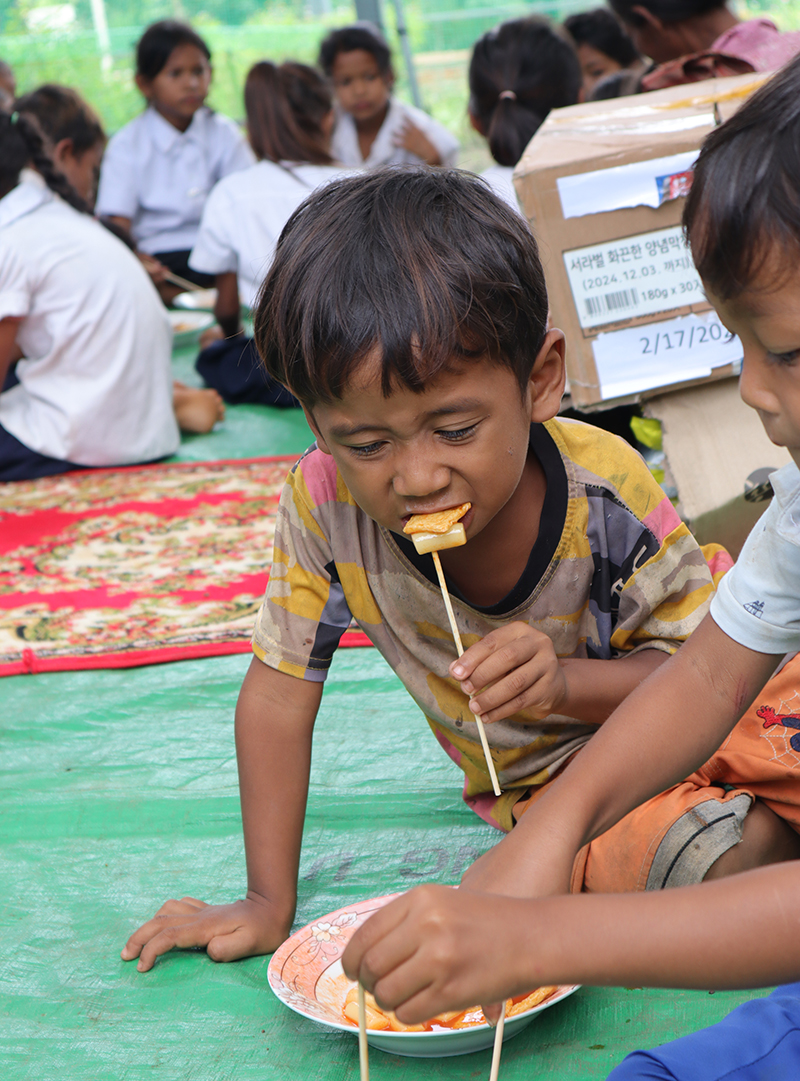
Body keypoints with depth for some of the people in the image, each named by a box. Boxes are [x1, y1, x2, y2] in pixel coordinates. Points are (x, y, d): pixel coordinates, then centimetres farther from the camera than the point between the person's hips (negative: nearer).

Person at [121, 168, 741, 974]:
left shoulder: (606, 496, -28)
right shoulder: (325, 504, -23)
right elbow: (279, 693, -12)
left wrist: (564, 683, -36)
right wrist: (268, 901, -12)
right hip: (534, 794, 2)